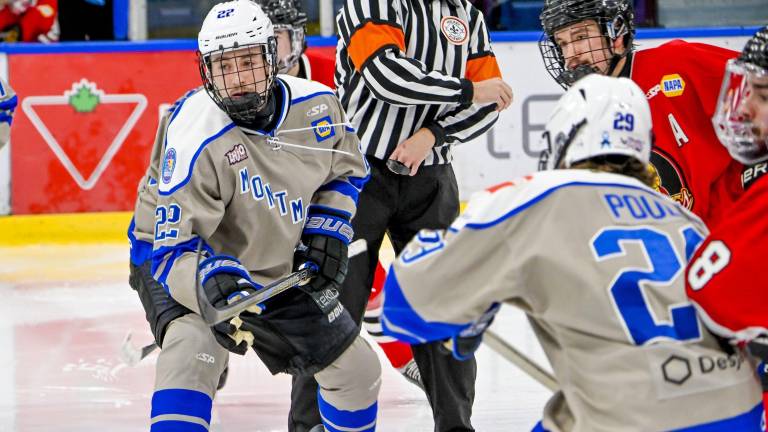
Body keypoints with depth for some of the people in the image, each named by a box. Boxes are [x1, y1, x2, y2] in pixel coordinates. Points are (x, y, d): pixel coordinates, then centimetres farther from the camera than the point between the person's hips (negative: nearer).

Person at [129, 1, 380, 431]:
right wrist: (213, 281, -54)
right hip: (190, 261, -6)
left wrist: (327, 228, -8)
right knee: (191, 352, -36)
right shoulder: (193, 138, -33)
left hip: (280, 267, 6)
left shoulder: (317, 104, -15)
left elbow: (347, 170, 7)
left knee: (357, 370, 12)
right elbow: (176, 247, -35)